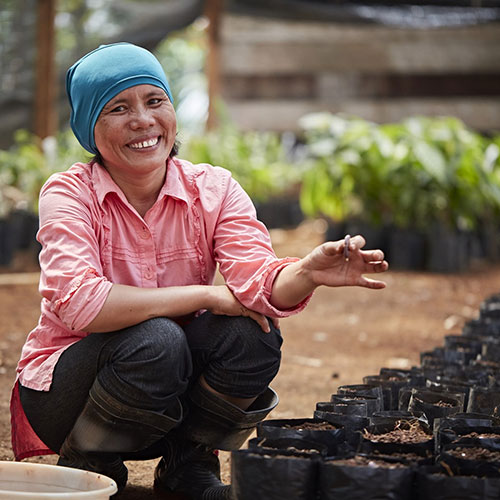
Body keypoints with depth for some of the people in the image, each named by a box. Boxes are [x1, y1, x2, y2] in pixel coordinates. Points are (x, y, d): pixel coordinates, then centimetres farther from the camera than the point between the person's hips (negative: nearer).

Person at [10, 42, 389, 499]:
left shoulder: (214, 189, -6)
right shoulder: (70, 194, -15)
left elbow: (259, 279, -22)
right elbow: (80, 303, -31)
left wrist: (307, 274, -45)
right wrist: (210, 296, -28)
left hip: (169, 406, 4)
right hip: (63, 391, -3)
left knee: (252, 336, -24)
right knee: (155, 341, -34)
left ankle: (189, 463, 2)